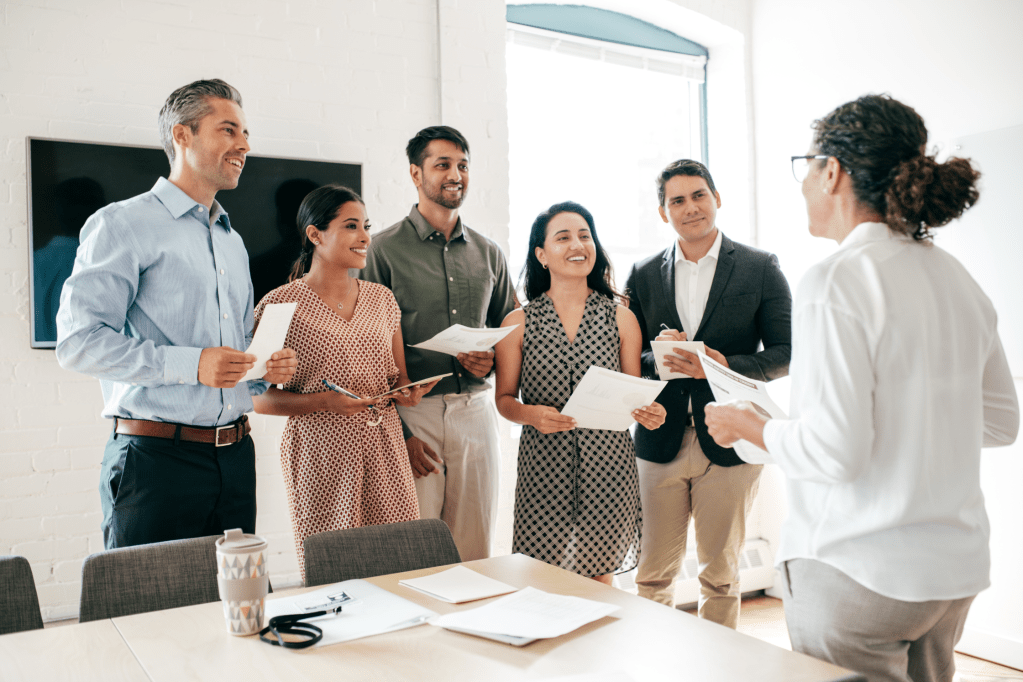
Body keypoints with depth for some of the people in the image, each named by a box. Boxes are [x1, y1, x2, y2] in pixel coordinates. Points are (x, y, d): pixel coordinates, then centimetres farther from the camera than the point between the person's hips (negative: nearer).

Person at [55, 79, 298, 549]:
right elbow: (79, 342, -13)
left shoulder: (232, 242, 21)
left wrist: (269, 368, 5)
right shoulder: (123, 224, -3)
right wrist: (189, 364, -21)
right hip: (157, 457, -6)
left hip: (235, 456, 7)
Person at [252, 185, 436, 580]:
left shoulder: (381, 299, 11)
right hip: (321, 456, -4)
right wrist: (325, 402, -17)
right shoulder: (280, 305, -4)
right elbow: (258, 398, -4)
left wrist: (406, 392, -3)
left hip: (385, 450, 4)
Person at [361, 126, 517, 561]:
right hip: (412, 413, -4)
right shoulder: (384, 250, -1)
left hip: (476, 410, 4)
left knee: (475, 553, 9)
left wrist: (492, 359, -2)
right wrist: (397, 433, -10)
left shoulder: (487, 254, 13)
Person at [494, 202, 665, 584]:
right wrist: (532, 414, -15)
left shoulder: (621, 318, 5)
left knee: (600, 579, 9)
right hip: (543, 466, -1)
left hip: (607, 465, 1)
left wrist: (649, 414, -12)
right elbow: (504, 399, 5)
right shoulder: (518, 323, 3)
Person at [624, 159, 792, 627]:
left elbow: (787, 354, -1)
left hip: (729, 442, -2)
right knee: (652, 575, 8)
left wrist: (726, 366, -17)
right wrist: (657, 355, -12)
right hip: (660, 442, 2)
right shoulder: (644, 274, 8)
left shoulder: (760, 268, 1)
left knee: (720, 577, 10)